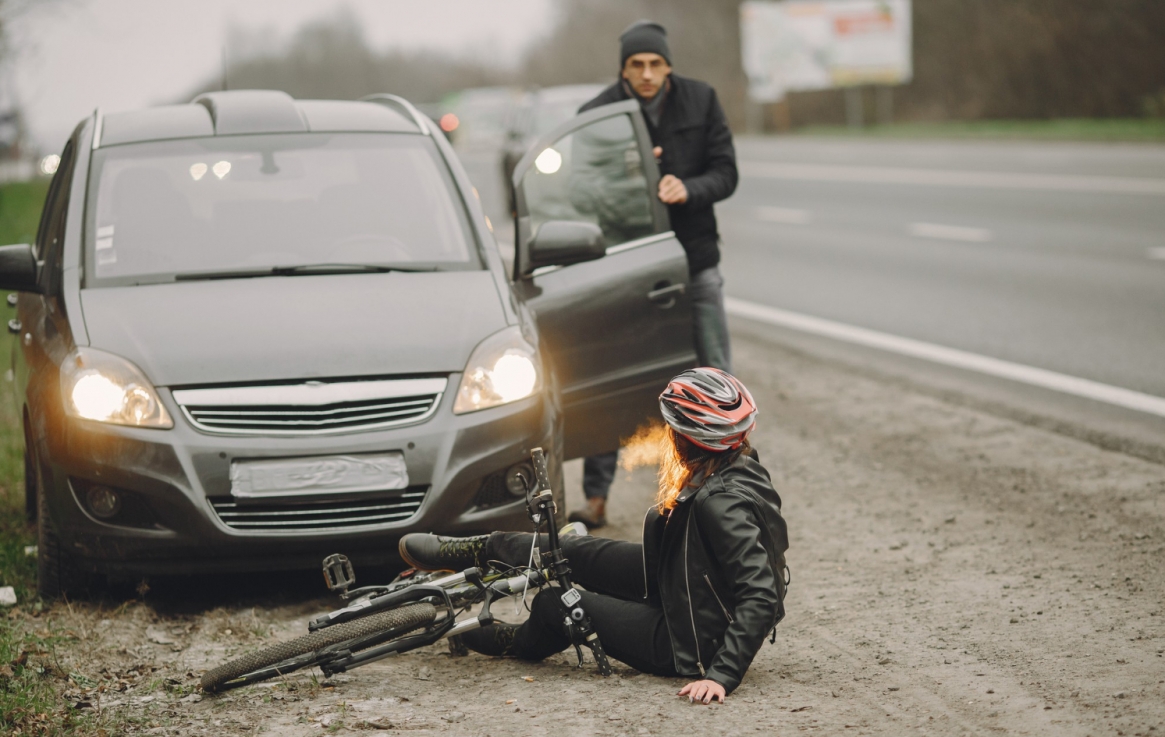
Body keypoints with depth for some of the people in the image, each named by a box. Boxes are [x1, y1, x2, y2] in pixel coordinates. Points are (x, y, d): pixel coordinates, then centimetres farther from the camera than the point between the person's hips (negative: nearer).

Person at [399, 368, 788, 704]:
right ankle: (482, 551, 36)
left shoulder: (722, 502, -33)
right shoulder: (740, 467, -6)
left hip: (691, 640, -8)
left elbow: (761, 598, -36)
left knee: (553, 603, 9)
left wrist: (722, 676, -37)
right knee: (574, 552, 11)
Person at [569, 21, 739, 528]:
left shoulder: (700, 101, -2)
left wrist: (687, 189, -23)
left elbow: (725, 172, -3)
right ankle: (596, 499, 10)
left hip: (694, 260, 1)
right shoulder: (597, 114, -7)